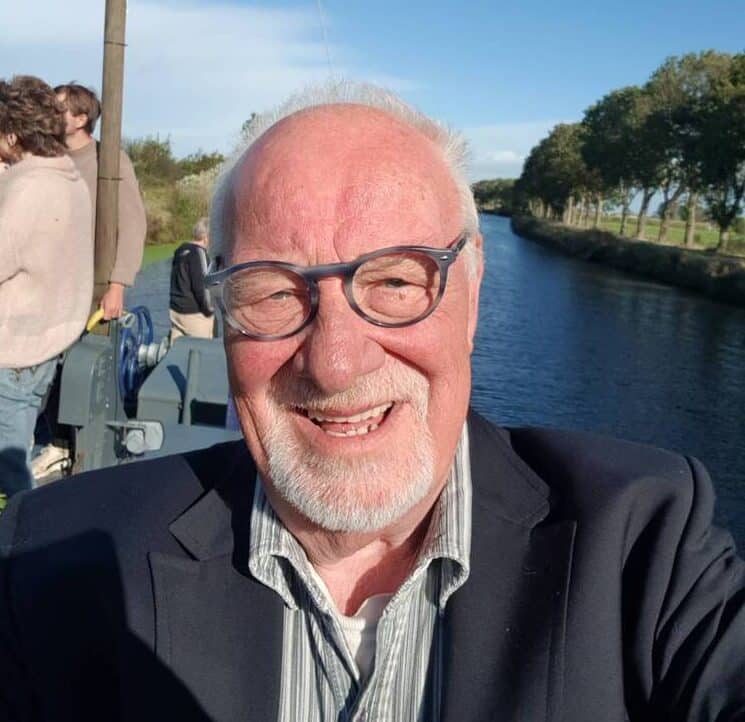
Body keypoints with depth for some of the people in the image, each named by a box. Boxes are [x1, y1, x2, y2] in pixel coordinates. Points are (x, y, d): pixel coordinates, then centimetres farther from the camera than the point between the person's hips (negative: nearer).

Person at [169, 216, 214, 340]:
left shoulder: (180, 250, 12)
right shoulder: (198, 252, -13)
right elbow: (200, 285, -18)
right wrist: (209, 310, -8)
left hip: (175, 310, 8)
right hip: (194, 314, -8)